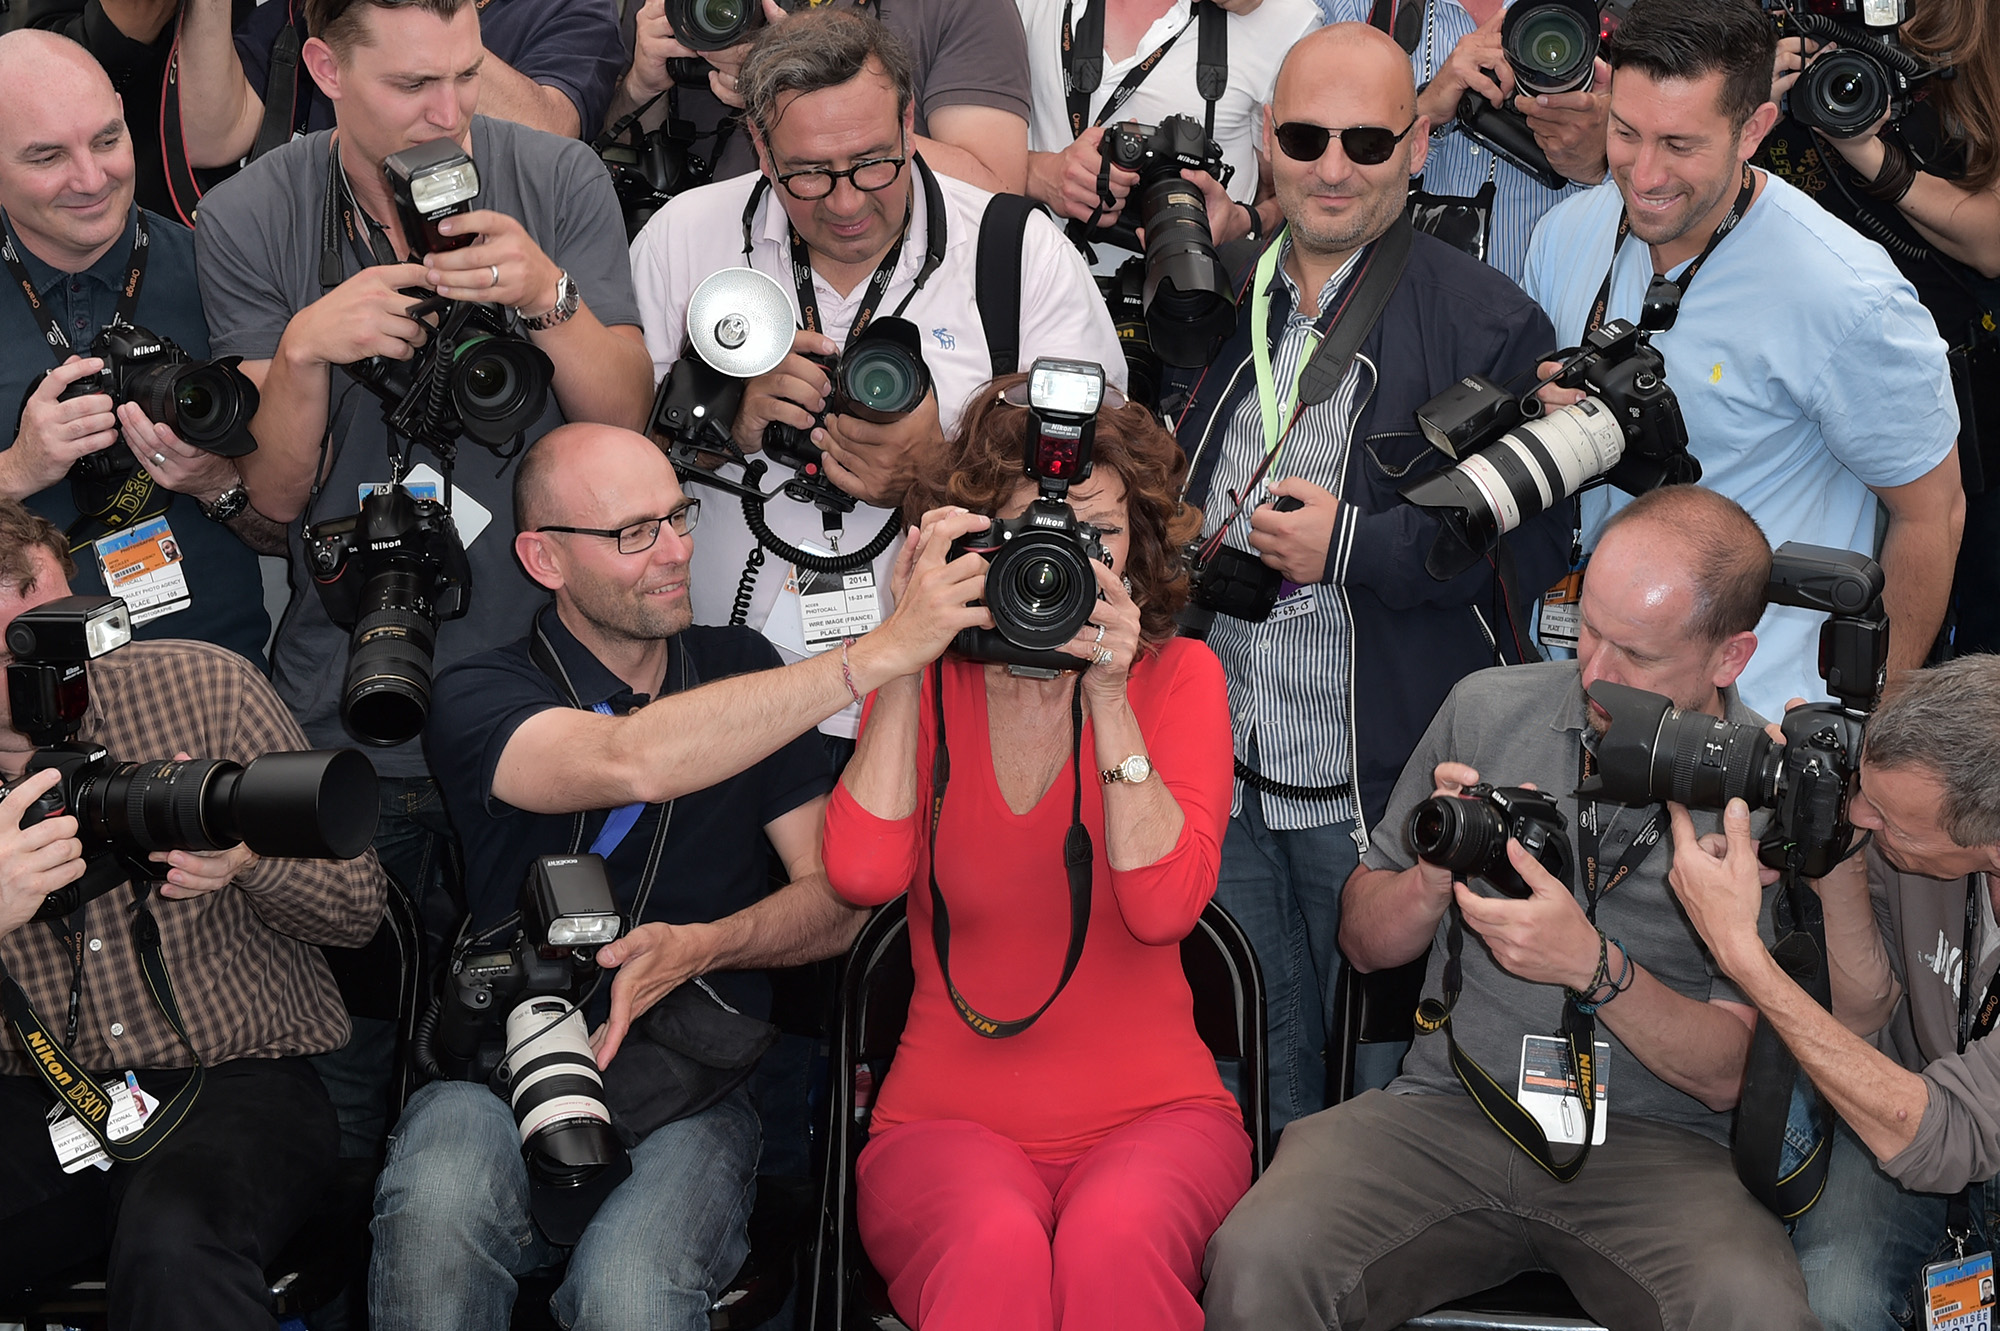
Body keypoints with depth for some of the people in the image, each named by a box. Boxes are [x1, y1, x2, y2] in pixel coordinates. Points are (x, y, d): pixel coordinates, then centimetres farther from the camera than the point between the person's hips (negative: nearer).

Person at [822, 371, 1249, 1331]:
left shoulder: (1178, 677, 5)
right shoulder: (928, 688, 7)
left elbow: (1164, 906, -11)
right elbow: (864, 874, -12)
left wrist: (1109, 698, -17)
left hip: (1152, 1109, 0)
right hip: (950, 1117, 0)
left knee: (1117, 1241, -34)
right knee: (995, 1252, -34)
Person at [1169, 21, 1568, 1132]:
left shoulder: (1488, 324, -8)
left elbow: (1538, 541, -13)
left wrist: (1353, 545, -18)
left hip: (1385, 790, -5)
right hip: (1220, 781, 5)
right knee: (1259, 1091, 16)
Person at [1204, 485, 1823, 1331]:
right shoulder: (1487, 709, 7)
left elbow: (1731, 1073, -4)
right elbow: (1365, 941, 15)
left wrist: (1595, 967, -20)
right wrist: (1434, 879, -8)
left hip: (1656, 1143, -1)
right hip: (1448, 1106, 2)